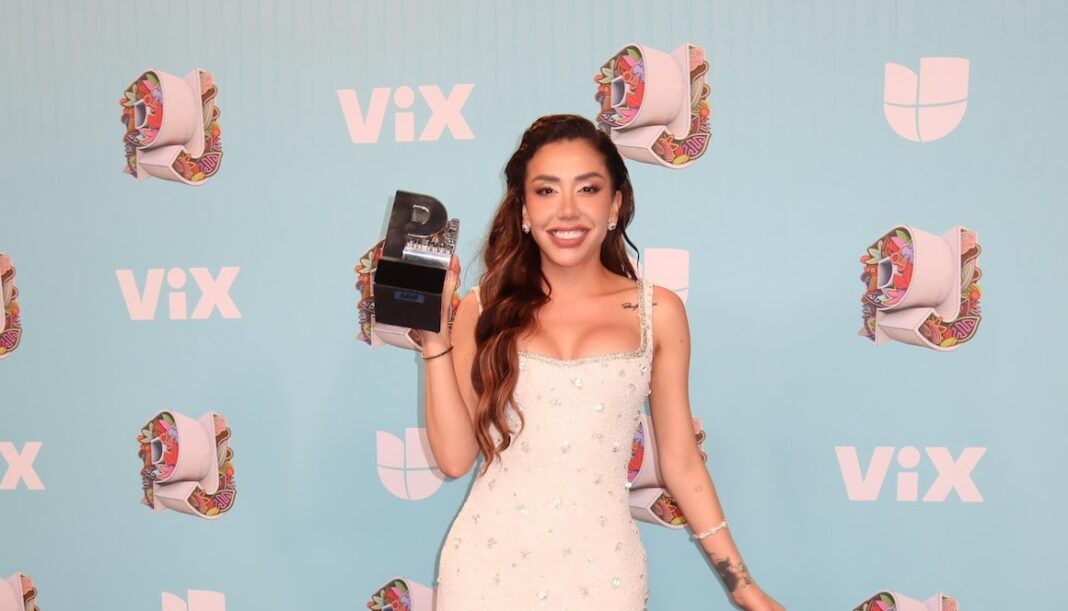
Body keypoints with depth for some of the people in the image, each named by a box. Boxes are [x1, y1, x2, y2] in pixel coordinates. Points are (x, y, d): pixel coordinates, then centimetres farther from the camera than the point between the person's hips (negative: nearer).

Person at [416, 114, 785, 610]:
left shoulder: (658, 312, -2)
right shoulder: (484, 309, -1)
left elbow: (680, 461, 4)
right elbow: (455, 457, -6)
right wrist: (435, 334, -11)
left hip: (601, 569, 0)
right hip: (487, 564, 0)